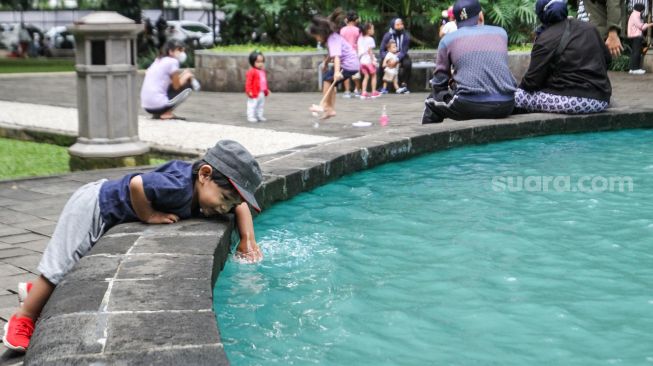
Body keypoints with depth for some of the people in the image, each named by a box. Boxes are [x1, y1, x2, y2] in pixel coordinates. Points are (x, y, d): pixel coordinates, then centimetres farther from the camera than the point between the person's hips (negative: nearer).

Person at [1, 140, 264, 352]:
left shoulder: (207, 192, -10)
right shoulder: (180, 186, -39)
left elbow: (241, 206, 6)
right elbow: (136, 184, -50)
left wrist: (248, 240, -6)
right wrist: (149, 216, -34)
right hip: (92, 207, -9)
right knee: (61, 266, -4)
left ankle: (38, 290, 37)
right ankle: (24, 318, 14)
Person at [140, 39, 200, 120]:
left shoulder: (158, 60, 19)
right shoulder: (172, 61, -6)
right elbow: (176, 86, -4)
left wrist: (182, 75, 14)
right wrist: (186, 76, 11)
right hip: (158, 106, -9)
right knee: (188, 85, 6)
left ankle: (158, 114, 12)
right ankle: (167, 114, -3)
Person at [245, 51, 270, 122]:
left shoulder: (263, 71, 10)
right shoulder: (252, 71, -16)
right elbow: (248, 82, -18)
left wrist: (266, 90, 23)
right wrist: (249, 91, -23)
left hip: (262, 93, 9)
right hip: (254, 93, -9)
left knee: (261, 105, 17)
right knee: (252, 105, -4)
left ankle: (259, 116, 27)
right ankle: (251, 117, 1)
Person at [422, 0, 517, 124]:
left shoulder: (448, 39, 9)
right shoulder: (501, 33, 18)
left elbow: (439, 82, 10)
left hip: (469, 106, -3)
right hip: (505, 106, 3)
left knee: (432, 101, 26)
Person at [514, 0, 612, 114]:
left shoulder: (545, 40, -8)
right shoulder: (590, 28, 11)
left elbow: (532, 80, -7)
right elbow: (607, 59, 20)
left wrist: (521, 87, 14)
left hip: (572, 101, -7)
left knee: (517, 96, 2)